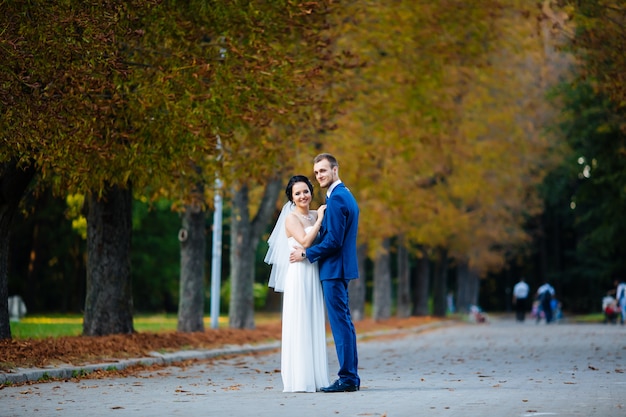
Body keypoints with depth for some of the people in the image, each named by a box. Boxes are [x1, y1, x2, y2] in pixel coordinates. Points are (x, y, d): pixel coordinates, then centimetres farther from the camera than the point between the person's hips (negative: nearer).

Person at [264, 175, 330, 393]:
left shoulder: (315, 215, 13)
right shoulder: (291, 218, -6)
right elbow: (305, 241, -18)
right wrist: (319, 219, -10)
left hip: (314, 276, 7)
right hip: (299, 274, -7)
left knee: (315, 327, 7)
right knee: (299, 327, -6)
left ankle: (315, 378, 11)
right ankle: (299, 380, -5)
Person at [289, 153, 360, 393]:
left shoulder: (336, 198, -15)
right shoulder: (345, 195, 17)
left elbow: (333, 240, -19)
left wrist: (306, 254, -10)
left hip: (334, 269, -11)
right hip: (341, 268, 11)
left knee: (340, 322, -8)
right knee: (344, 322, 12)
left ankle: (347, 378, -7)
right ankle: (351, 377, 16)